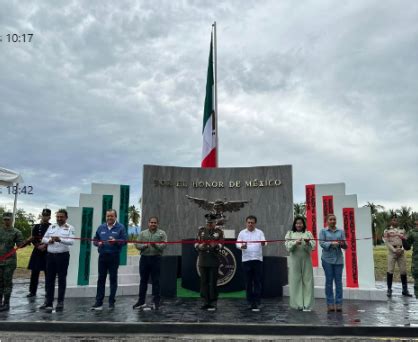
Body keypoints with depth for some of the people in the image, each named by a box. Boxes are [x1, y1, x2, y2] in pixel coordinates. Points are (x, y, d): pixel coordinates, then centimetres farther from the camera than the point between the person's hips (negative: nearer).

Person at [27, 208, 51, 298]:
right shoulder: (36, 226, 9)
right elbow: (32, 239, 6)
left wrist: (45, 245, -16)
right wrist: (39, 246, -9)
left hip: (48, 252, -3)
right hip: (37, 251, 3)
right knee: (34, 272, 6)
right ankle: (32, 291, 17)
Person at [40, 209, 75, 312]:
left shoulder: (70, 228, -2)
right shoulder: (51, 227, 12)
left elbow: (71, 241, -14)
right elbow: (44, 238, 12)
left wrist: (60, 239, -30)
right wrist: (48, 240, -11)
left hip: (63, 255, -4)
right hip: (50, 255, 4)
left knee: (62, 279, 4)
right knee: (49, 279, 8)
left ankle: (60, 302, 13)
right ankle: (48, 302, 17)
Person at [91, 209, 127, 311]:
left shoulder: (120, 227, -1)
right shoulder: (101, 227, 11)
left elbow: (124, 241, -6)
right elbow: (95, 240, 13)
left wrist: (116, 241, -24)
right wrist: (98, 243, -9)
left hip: (114, 257, -3)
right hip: (102, 256, 3)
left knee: (113, 279, 5)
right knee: (101, 279, 5)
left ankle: (111, 302, 15)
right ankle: (99, 302, 10)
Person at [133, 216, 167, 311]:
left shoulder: (162, 233, 5)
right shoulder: (142, 233, 12)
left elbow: (164, 245, -5)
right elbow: (137, 244, 4)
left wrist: (156, 244, -21)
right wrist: (144, 245, -13)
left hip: (156, 258, -2)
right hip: (144, 258, 2)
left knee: (156, 281, 1)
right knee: (143, 280, 8)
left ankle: (156, 301, 10)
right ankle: (141, 301, 15)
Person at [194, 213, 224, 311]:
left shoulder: (219, 231, 1)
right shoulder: (201, 230, 9)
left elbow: (221, 245, -5)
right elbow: (196, 243, 8)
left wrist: (216, 245, -26)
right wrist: (199, 246, -14)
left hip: (214, 261, -3)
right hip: (202, 260, 3)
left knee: (213, 283, -1)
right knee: (204, 282, 6)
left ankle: (213, 303, 8)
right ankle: (205, 302, 16)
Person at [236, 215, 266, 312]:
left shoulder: (260, 232, 6)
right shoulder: (242, 233, 7)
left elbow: (264, 242, -5)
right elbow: (237, 244, 0)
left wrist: (263, 243, -30)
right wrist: (241, 246, -23)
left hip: (258, 259, 0)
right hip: (246, 260, 1)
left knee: (257, 281, -2)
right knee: (248, 281, 6)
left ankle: (256, 303, 0)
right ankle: (250, 302, 17)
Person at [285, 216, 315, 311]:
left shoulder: (308, 233, 11)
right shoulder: (290, 233, 9)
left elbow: (313, 246, 1)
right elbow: (288, 247, -1)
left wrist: (308, 243, -21)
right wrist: (295, 243, -20)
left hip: (306, 260, 1)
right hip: (294, 260, -1)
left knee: (307, 281, -1)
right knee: (295, 281, 0)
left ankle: (307, 305, 4)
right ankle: (297, 304, 7)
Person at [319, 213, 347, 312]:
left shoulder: (341, 231, 11)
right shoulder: (323, 231, 4)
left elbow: (345, 246, 7)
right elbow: (321, 243, -8)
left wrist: (343, 244, -17)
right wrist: (331, 243, -24)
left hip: (338, 259, 2)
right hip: (327, 259, -2)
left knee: (338, 281, 1)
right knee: (329, 281, 2)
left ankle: (339, 304, 7)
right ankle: (330, 304, 8)